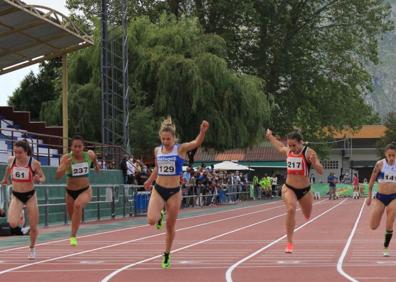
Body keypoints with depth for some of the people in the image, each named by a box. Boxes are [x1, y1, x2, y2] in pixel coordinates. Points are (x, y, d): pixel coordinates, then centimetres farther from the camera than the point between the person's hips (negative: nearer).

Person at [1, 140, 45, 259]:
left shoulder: (34, 163, -15)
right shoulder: (11, 160, -8)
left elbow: (43, 177, -1)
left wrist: (38, 180, -24)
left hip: (30, 196, -1)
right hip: (16, 196, 1)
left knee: (34, 227, 5)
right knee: (12, 224, -22)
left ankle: (32, 248, 32)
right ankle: (20, 218, 15)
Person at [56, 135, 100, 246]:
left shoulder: (89, 155, -10)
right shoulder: (66, 158, -18)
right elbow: (58, 176, -31)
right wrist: (64, 166, -46)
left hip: (85, 190, -1)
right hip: (70, 191, 1)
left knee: (78, 205, -33)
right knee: (72, 217, 15)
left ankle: (73, 236, -30)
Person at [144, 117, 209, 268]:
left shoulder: (180, 149, -9)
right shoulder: (157, 150, 2)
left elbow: (197, 143, -27)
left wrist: (203, 131, -45)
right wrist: (149, 181, 32)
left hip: (174, 192, -2)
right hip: (158, 189, 2)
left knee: (170, 226, 8)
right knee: (151, 220, -20)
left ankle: (167, 255, 28)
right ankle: (160, 217, 18)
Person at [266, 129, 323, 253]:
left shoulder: (309, 153, -14)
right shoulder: (287, 151, -1)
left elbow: (321, 171, -19)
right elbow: (280, 147, 25)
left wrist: (314, 162, -39)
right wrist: (270, 137, 38)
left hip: (304, 190, -1)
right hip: (289, 188, 1)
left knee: (308, 216, 16)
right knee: (291, 209, -26)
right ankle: (289, 243, -23)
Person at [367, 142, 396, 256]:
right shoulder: (380, 164, -9)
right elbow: (372, 180, 0)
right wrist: (369, 196, 2)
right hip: (380, 197, 0)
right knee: (373, 226, -1)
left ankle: (386, 247, 12)